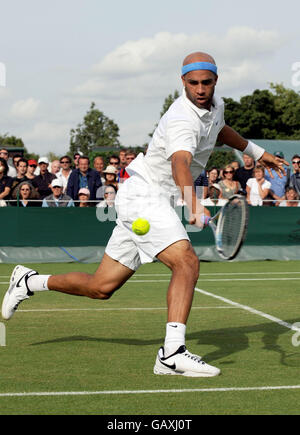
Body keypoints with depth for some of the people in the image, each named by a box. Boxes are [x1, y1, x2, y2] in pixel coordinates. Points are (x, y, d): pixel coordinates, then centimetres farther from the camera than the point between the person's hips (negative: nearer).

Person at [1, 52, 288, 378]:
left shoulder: (215, 104, 8)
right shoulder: (182, 121, -24)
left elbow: (219, 130, 33)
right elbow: (180, 164, -44)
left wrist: (256, 152, 39)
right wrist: (194, 205, -60)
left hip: (156, 201, 9)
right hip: (143, 195, -9)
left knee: (101, 288, 12)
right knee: (187, 263, -27)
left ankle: (30, 282, 29)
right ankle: (172, 352, -33)